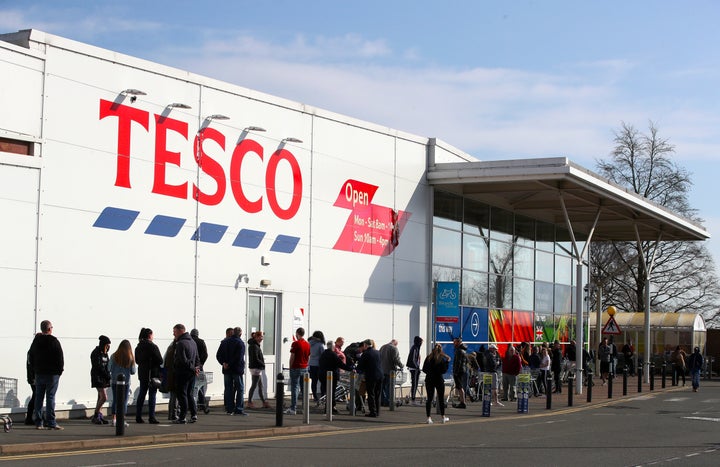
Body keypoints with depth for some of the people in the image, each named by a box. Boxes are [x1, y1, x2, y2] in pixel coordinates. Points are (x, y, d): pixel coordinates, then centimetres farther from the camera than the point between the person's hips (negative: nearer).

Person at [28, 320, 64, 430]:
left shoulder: (36, 341, 8)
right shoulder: (54, 341, -10)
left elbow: (30, 356, 15)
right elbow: (60, 358, -11)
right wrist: (60, 369, 0)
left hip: (39, 373, 5)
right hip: (52, 374, -5)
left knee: (38, 397, 8)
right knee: (50, 397, -5)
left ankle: (38, 423, 7)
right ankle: (51, 423, -7)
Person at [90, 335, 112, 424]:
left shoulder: (104, 353, 13)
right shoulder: (96, 353, -12)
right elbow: (98, 367, -15)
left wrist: (109, 376, -2)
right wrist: (109, 376, -13)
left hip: (104, 378, 8)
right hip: (98, 378, -8)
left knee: (101, 398, 9)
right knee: (104, 397, -13)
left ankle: (99, 417, 12)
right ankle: (95, 416, -5)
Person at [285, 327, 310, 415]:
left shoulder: (295, 343, -11)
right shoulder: (307, 344, 9)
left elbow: (292, 357, -11)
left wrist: (290, 367, -1)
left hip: (296, 368, -6)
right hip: (305, 368, 6)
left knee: (295, 388, -5)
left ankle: (293, 408, -8)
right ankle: (305, 407, 11)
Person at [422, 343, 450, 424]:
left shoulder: (428, 358, 0)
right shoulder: (442, 359, -9)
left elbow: (424, 369, 3)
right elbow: (444, 371, -11)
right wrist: (447, 362, -3)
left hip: (429, 380, 2)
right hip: (439, 380, -2)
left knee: (429, 399, 5)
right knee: (441, 398, 10)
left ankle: (428, 417, 0)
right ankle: (443, 417, 16)